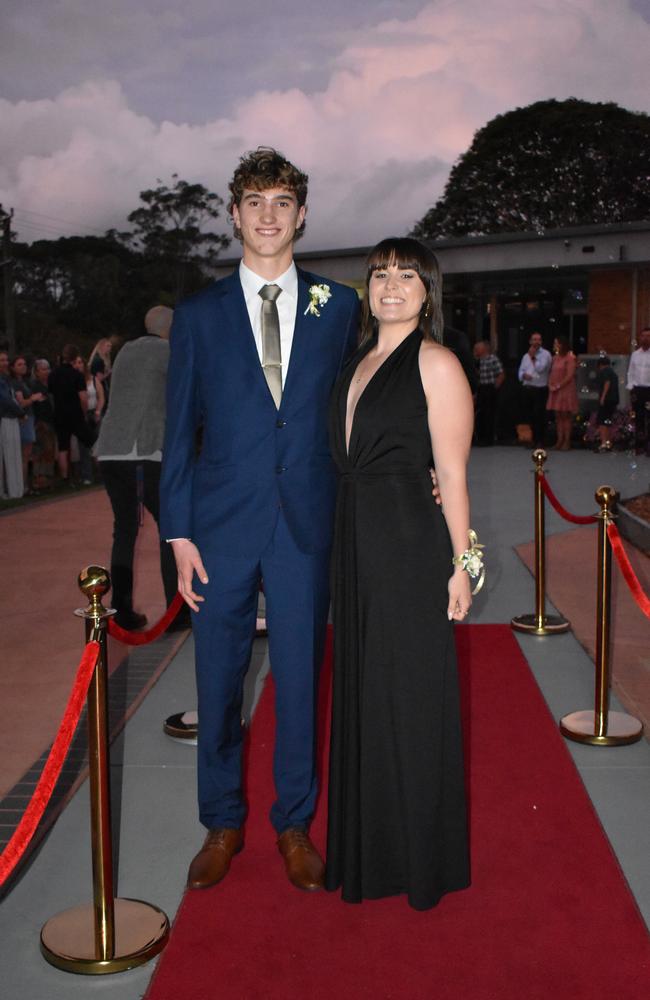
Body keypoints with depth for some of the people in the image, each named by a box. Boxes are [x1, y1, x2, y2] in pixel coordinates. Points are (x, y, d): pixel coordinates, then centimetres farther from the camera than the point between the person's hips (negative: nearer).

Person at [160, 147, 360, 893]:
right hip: (222, 524, 0)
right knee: (218, 683, 10)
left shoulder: (338, 308, 7)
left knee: (299, 679, 9)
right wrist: (179, 533, -3)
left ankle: (294, 825, 28)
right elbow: (179, 431, 3)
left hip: (307, 525, 0)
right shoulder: (198, 315, 5)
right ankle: (222, 824, 30)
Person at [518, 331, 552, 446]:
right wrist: (524, 375, -9)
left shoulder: (545, 354, 0)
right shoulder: (526, 356, 18)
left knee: (539, 416, -6)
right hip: (527, 389, 5)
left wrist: (533, 357, -5)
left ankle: (540, 441, 2)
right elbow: (520, 372, 14)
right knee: (529, 415, 8)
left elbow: (540, 369, -14)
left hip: (540, 389, -5)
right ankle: (534, 440, 20)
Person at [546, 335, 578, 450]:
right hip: (555, 391, 7)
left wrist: (558, 386, -13)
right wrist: (550, 385, -1)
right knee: (558, 416, 6)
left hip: (566, 390, -7)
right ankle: (559, 440, 9)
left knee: (566, 416, -3)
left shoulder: (570, 358, -7)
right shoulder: (555, 357, 14)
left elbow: (569, 376, -13)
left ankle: (567, 441, 0)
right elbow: (551, 372, 15)